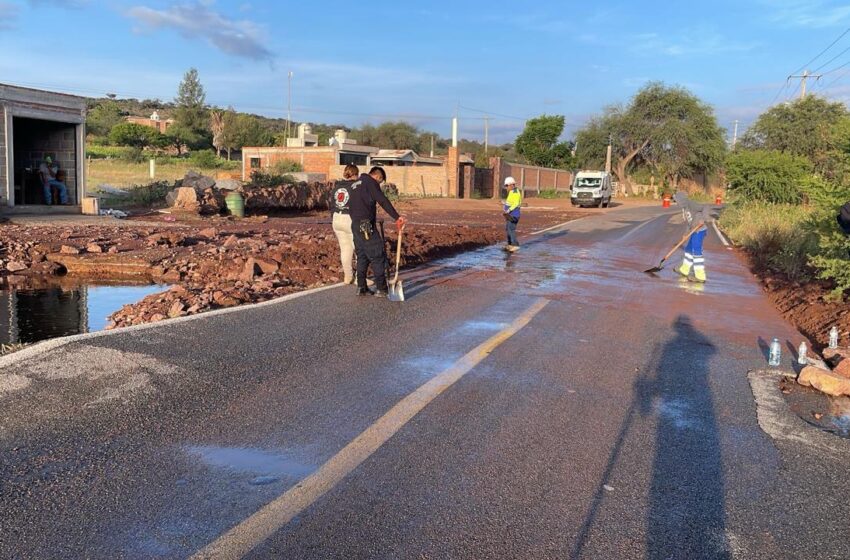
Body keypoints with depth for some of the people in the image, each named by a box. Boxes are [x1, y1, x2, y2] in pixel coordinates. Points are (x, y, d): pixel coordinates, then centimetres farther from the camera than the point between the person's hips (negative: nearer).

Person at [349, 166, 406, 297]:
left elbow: (350, 206, 22)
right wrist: (397, 217, -25)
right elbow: (383, 201, -18)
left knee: (362, 256, 14)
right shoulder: (371, 182, -6)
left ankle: (361, 287, 14)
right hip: (366, 225, -9)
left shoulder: (355, 184, 22)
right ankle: (381, 289, -3)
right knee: (378, 256, -4)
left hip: (355, 225, 9)